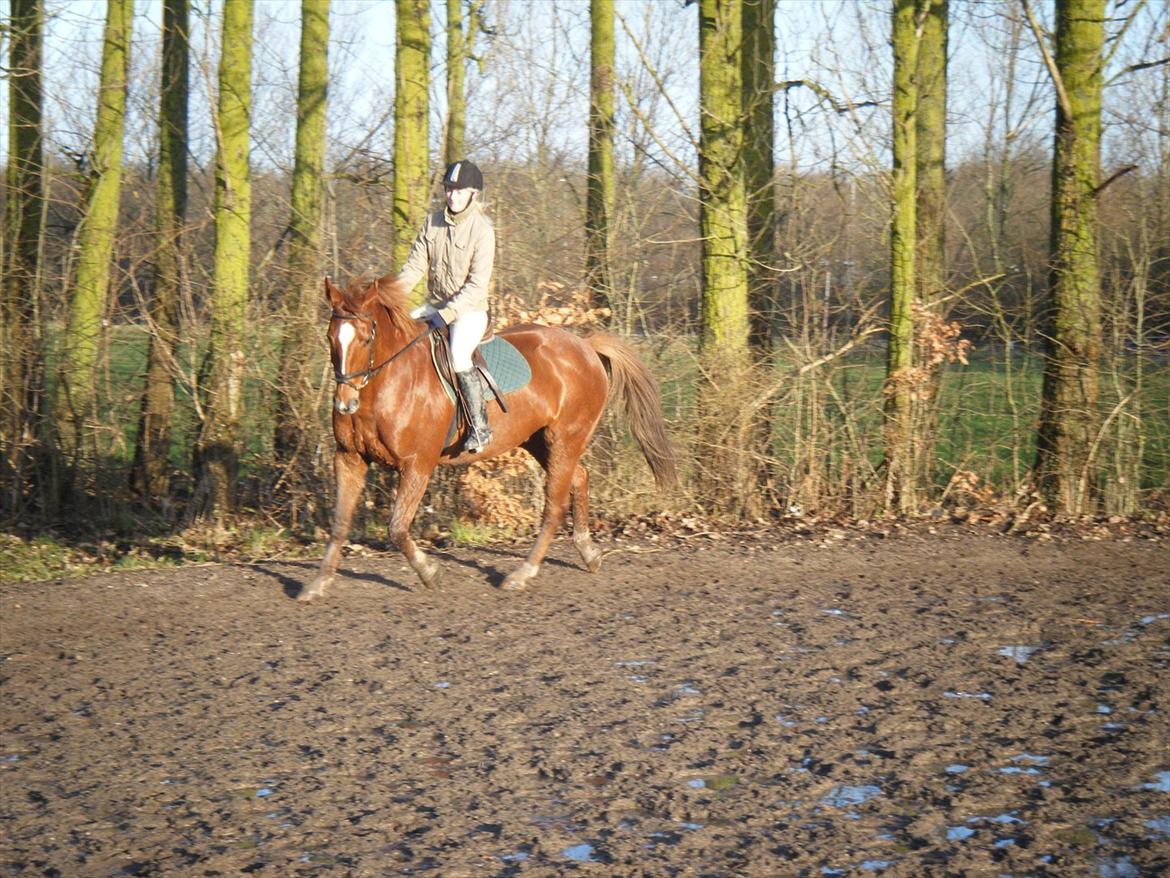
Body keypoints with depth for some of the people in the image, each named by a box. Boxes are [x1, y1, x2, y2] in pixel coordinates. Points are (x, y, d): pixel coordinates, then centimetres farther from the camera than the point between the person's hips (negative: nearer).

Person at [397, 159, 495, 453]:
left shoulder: (482, 230, -12)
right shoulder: (433, 222, 6)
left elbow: (477, 285, -17)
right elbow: (414, 266, 7)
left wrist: (447, 314, -25)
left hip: (469, 310, -6)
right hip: (434, 305, 6)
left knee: (458, 355, -31)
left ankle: (480, 427, -18)